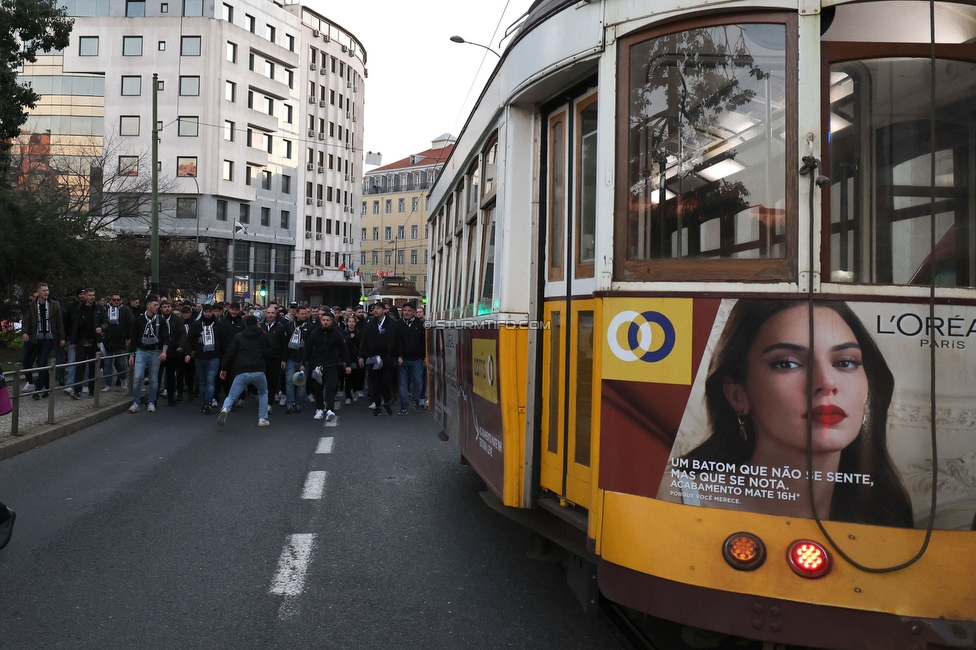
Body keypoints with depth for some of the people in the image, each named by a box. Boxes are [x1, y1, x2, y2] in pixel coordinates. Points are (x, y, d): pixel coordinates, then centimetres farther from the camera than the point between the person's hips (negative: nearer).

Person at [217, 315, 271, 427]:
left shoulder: (238, 337, 11)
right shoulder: (263, 336, 11)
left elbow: (229, 353, 5)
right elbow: (269, 354, 15)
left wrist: (223, 368, 13)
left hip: (241, 373, 0)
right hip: (258, 372, 0)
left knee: (231, 396, 9)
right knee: (263, 393, 25)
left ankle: (225, 410, -24)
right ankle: (262, 419, 16)